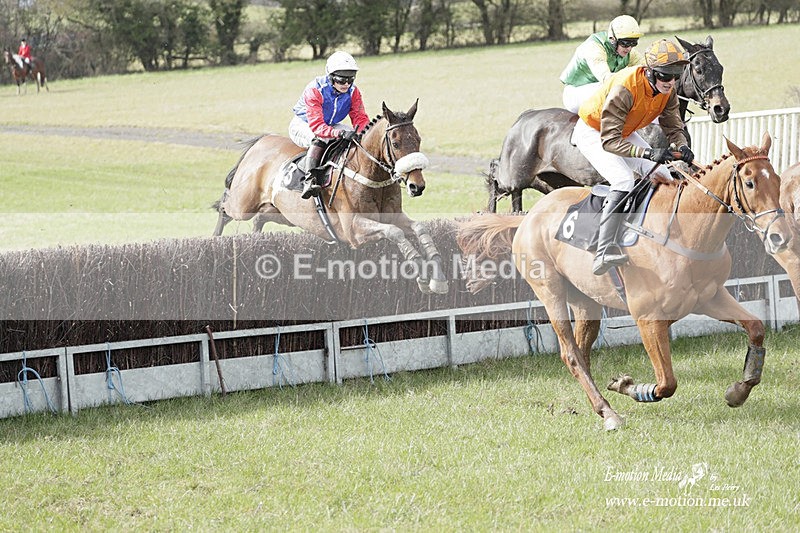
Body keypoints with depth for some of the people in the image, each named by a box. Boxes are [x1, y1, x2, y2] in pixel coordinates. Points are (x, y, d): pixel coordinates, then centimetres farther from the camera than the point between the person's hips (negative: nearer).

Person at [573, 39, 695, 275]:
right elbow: (609, 141, -40)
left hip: (624, 133, 8)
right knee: (623, 180, -30)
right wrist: (649, 153, -51)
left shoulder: (668, 90, -15)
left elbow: (673, 127, -7)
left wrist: (682, 146, -31)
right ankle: (604, 253, -40)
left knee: (663, 178, 0)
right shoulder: (624, 89, -38)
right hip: (593, 133, -8)